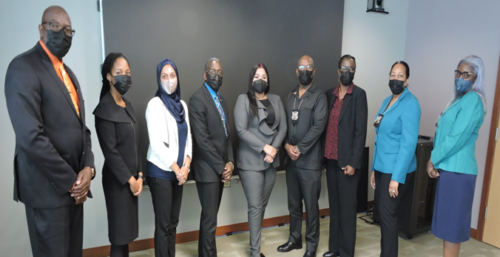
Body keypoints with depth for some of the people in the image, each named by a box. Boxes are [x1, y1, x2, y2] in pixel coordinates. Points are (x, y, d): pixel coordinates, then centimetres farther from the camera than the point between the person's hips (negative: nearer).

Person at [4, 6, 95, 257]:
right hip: (49, 187, -7)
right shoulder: (23, 67, -11)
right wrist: (71, 181, -15)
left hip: (73, 185, 8)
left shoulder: (67, 73, 15)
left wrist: (87, 168, -4)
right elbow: (30, 137, -21)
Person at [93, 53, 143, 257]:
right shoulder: (105, 109, -12)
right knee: (120, 234, 2)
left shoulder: (127, 105, 12)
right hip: (117, 180, -7)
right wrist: (130, 179, -11)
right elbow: (110, 151, -16)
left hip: (132, 178, 7)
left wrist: (139, 175, 5)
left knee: (127, 232, 13)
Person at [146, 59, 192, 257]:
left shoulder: (182, 105, 10)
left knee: (173, 222, 14)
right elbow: (156, 143, -15)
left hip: (179, 171, 6)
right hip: (161, 172, -6)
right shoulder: (155, 104, -9)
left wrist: (186, 166, -4)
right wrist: (176, 169, -12)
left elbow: (188, 137, 9)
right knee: (163, 224, 2)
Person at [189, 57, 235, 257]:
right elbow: (202, 139, -18)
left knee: (210, 215, 17)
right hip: (208, 169, -8)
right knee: (210, 218, 0)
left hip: (221, 168, 8)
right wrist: (221, 167, -15)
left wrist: (230, 162, 1)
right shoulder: (197, 99, -12)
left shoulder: (221, 100, 14)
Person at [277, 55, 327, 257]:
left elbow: (318, 126, -13)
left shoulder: (319, 97, -4)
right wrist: (287, 145, -7)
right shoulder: (290, 96, 13)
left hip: (310, 160, -5)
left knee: (311, 205, 4)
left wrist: (299, 149, -15)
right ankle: (295, 239, 31)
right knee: (293, 203, 15)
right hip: (290, 158, 5)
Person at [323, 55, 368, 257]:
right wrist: (324, 153, 6)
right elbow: (326, 125, 11)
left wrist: (353, 162, -14)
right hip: (330, 158, 5)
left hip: (347, 160, -5)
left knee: (347, 207, 3)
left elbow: (360, 131, -10)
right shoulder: (330, 94, 10)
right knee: (334, 205, 13)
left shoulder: (359, 94, -6)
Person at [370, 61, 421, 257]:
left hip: (396, 169, -7)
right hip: (382, 167, 8)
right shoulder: (387, 101, 12)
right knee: (381, 209, 14)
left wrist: (397, 177, -20)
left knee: (388, 213, 0)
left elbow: (409, 143, -18)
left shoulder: (410, 103, -13)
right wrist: (374, 168, 14)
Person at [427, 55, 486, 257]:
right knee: (448, 222, 16)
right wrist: (435, 160, 2)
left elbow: (457, 138, -19)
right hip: (449, 168, 9)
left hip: (457, 171, -9)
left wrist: (433, 160, -9)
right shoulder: (460, 99, 16)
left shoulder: (472, 99, -13)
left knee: (452, 224, 0)